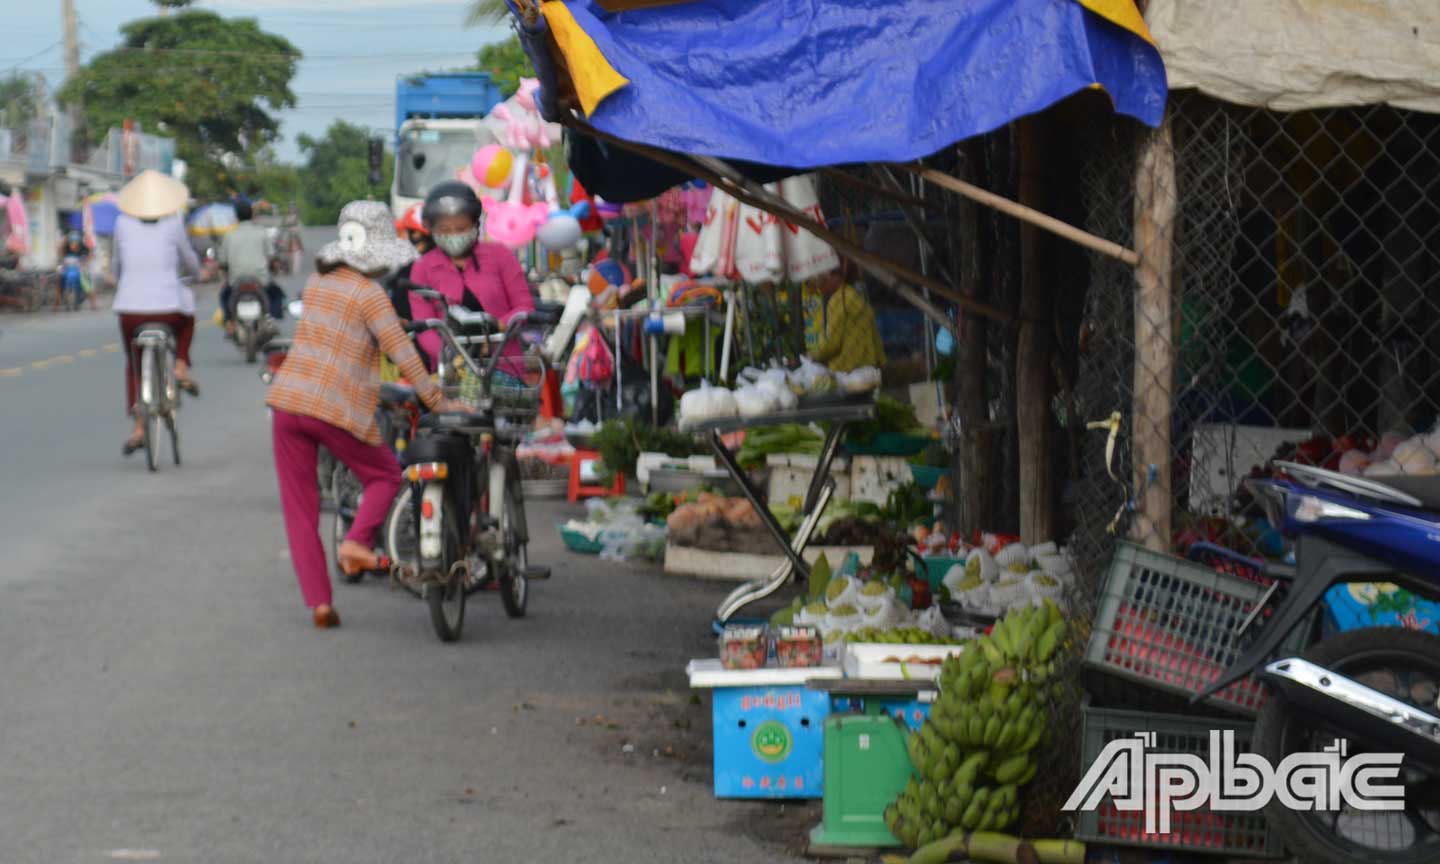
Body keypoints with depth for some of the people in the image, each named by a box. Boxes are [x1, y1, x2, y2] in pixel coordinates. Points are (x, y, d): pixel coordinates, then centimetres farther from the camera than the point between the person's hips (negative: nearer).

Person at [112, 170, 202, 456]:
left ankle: (139, 428, 15)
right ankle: (181, 368, 17)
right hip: (168, 308, -1)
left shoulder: (123, 223, 3)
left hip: (131, 309, 1)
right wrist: (195, 268, 36)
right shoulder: (173, 225, -2)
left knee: (134, 365, 22)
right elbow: (191, 263, 12)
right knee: (187, 317, 35)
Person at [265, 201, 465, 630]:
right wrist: (437, 401, -8)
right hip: (337, 409, -5)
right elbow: (401, 352, -12)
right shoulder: (370, 293, -8)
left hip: (288, 400, 5)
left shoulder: (318, 283, 12)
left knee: (299, 506, 8)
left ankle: (319, 601, 1)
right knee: (385, 476, 19)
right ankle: (357, 540, -6)